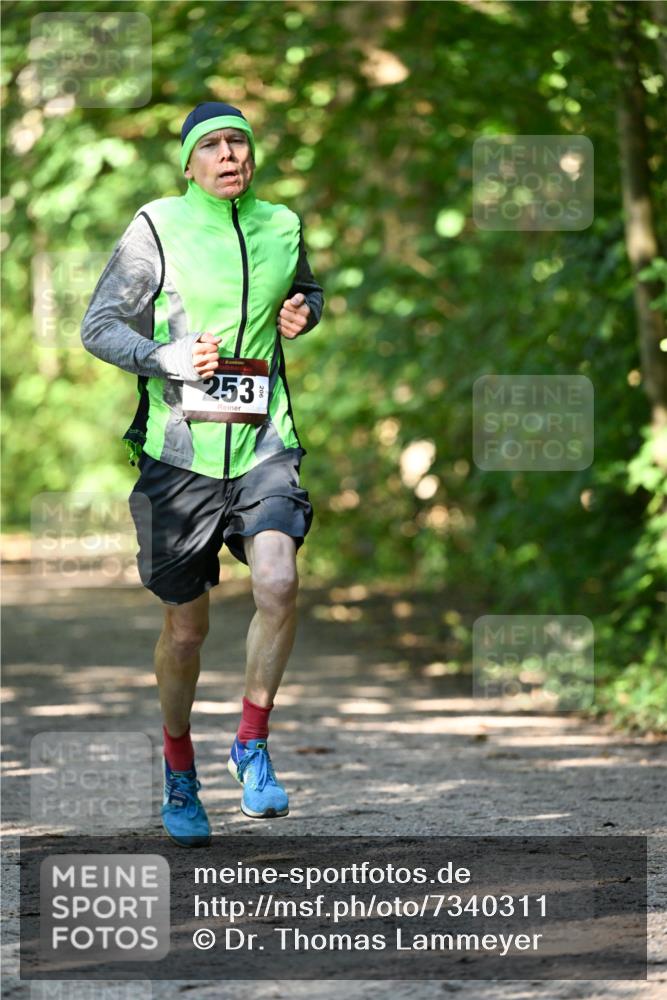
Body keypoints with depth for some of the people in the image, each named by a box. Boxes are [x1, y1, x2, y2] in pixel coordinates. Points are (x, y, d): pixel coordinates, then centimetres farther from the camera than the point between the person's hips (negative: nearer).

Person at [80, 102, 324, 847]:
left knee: (277, 581, -24)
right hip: (179, 452, -2)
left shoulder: (282, 227, 8)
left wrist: (304, 312, 5)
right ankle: (178, 765, 31)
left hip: (263, 448, 2)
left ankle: (252, 745, -5)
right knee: (185, 628, 6)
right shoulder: (156, 229, -2)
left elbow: (306, 290, 29)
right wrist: (165, 358, -16)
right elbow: (97, 328, 1)